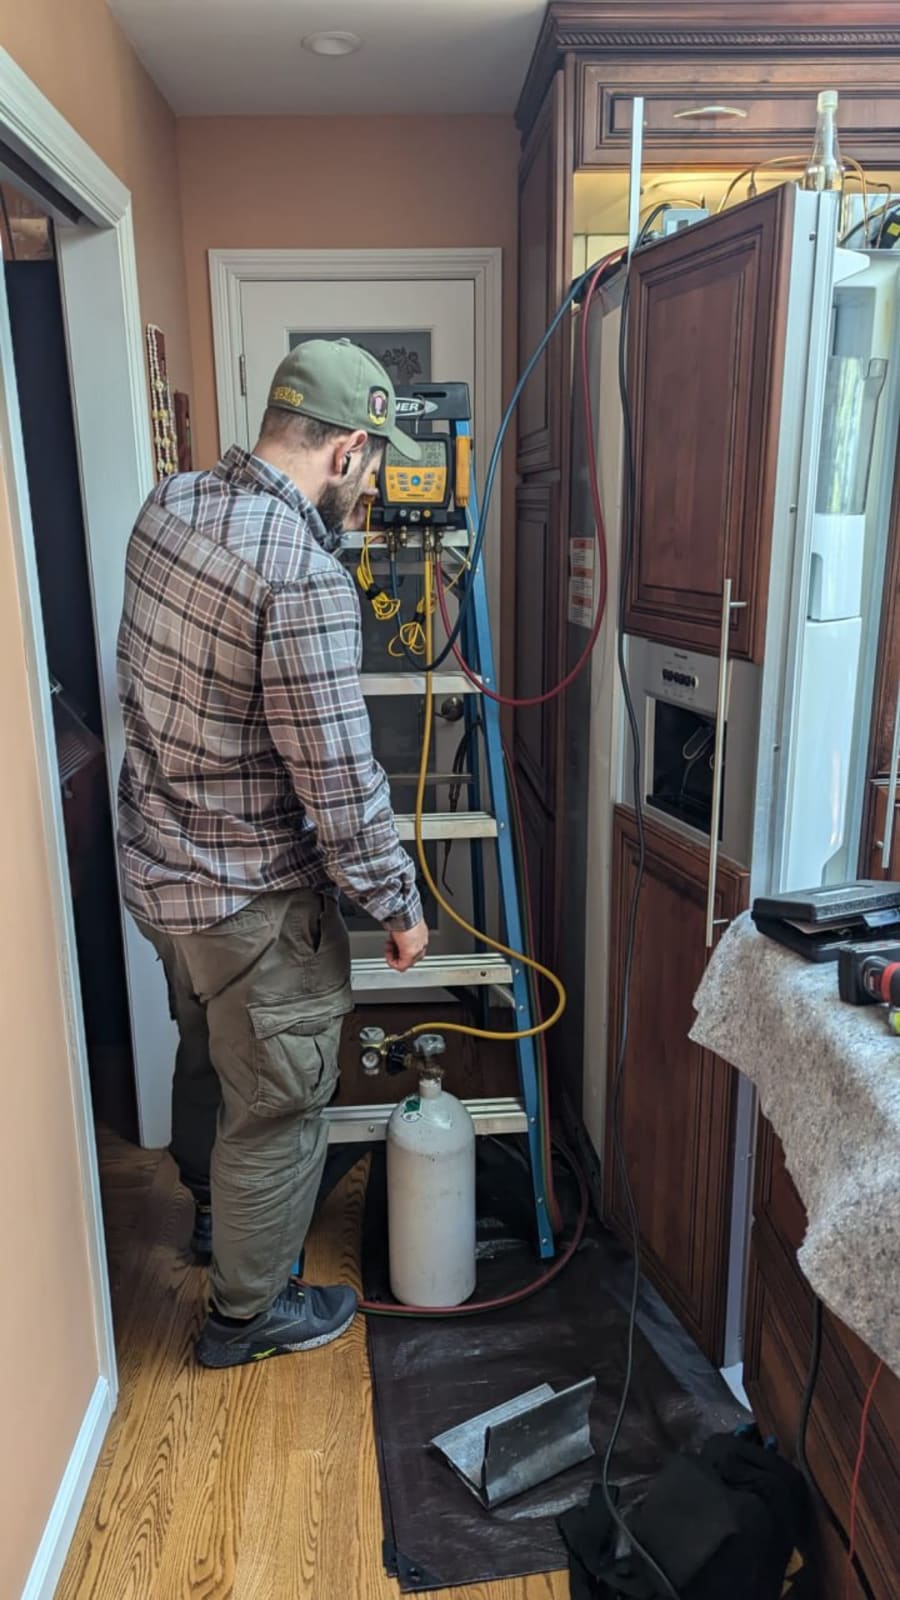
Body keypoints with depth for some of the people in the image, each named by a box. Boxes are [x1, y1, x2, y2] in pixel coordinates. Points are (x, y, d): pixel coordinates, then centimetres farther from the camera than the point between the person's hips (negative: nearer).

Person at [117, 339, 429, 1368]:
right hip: (252, 898, -9)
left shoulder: (169, 504, -1)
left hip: (158, 863, 9)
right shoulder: (305, 579, -28)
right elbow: (339, 785, -25)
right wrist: (399, 906, -11)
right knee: (278, 1107, 13)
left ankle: (216, 1207, 57)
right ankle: (247, 1313, 36)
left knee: (209, 1052, 31)